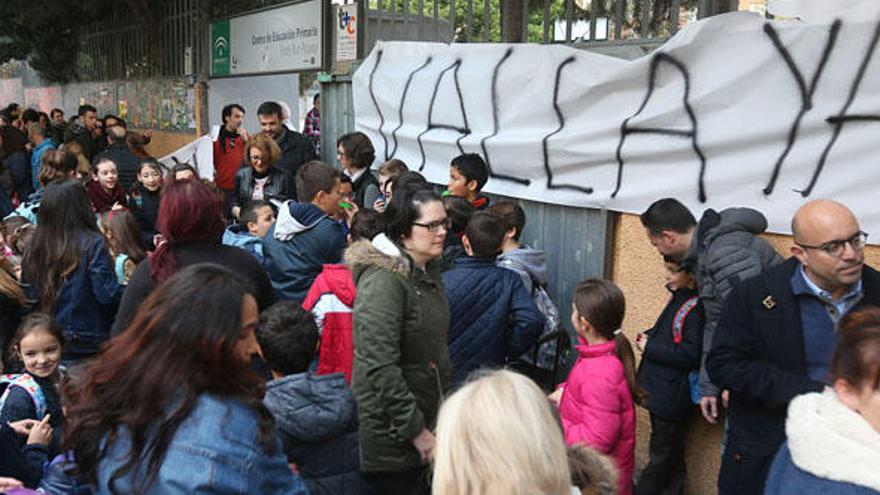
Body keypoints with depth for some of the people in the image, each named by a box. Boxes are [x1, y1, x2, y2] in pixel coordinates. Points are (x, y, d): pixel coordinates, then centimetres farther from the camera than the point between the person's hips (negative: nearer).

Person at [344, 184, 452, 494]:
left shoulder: (428, 270, 9)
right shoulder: (384, 280, -20)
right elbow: (380, 366, -24)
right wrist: (417, 431, -20)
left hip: (425, 415, 8)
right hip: (390, 432, -8)